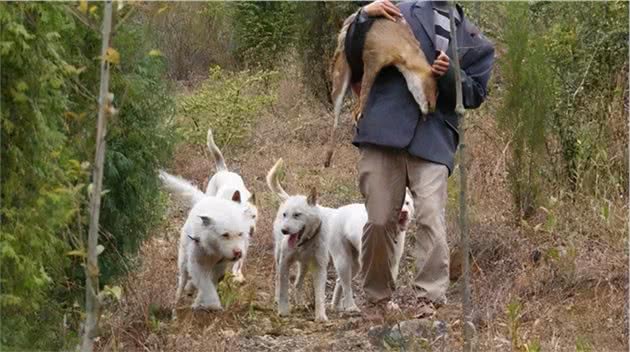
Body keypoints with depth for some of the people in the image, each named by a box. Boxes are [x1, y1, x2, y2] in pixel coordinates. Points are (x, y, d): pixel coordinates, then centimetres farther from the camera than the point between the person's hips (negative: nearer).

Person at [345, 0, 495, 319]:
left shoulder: (476, 42, 17)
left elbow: (475, 94, 10)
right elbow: (355, 58, 15)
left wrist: (449, 75, -10)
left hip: (433, 140, 0)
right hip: (384, 130, 0)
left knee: (431, 219, -15)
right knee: (380, 220, 1)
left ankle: (430, 299, -13)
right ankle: (377, 296, 16)